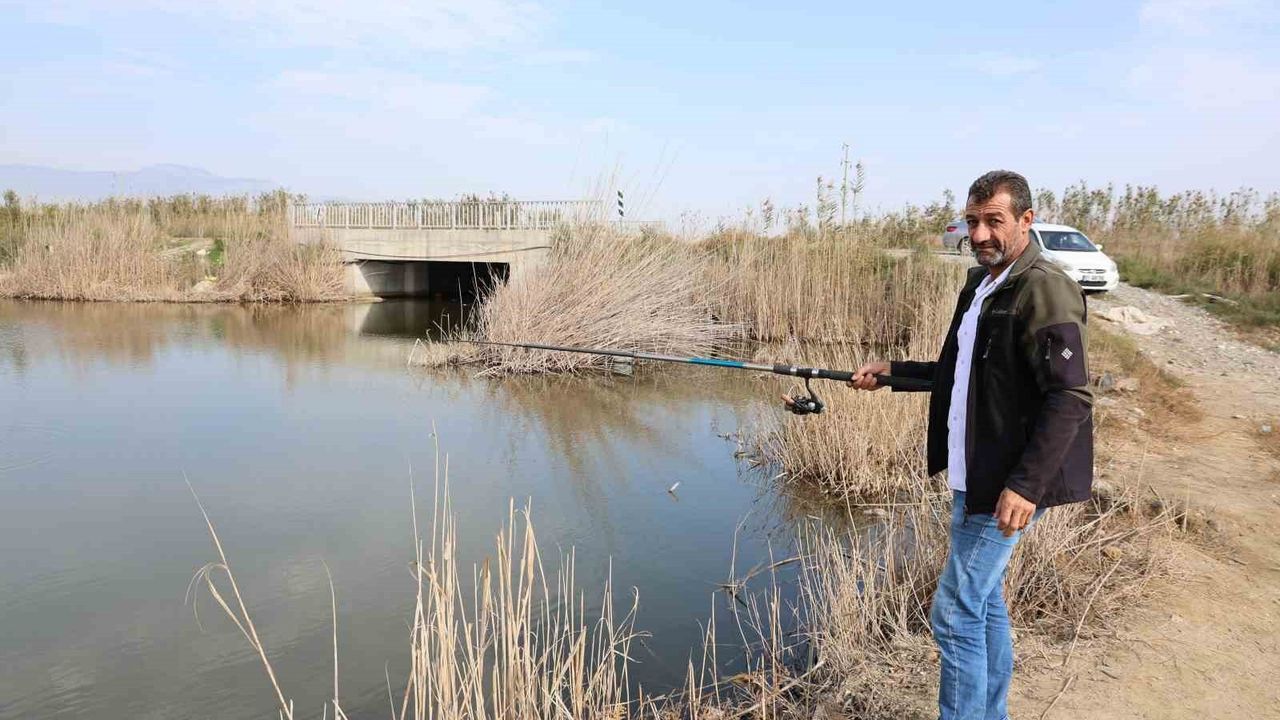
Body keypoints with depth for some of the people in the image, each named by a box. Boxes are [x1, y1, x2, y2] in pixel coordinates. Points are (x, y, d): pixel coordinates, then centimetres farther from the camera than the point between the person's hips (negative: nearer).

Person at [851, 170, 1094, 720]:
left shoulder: (1045, 290, -17)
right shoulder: (981, 285, 12)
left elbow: (1071, 398, -22)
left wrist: (1026, 485, -27)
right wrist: (892, 371, 13)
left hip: (1009, 486, -9)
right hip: (974, 477, 9)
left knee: (956, 612, -5)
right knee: (984, 603, 18)